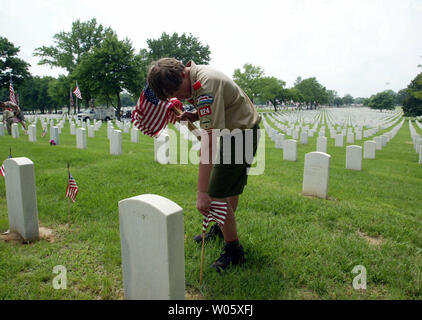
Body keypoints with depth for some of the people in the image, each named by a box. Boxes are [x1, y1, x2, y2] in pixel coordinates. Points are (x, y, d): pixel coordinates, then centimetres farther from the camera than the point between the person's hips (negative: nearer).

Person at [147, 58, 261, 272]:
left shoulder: (205, 85, -31)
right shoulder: (193, 77, 0)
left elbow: (209, 141, -38)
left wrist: (202, 192, -39)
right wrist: (193, 115, -5)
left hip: (241, 134, -10)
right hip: (234, 132, 10)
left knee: (217, 195, -10)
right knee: (230, 188, 22)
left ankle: (234, 251, 6)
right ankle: (221, 229, 41)